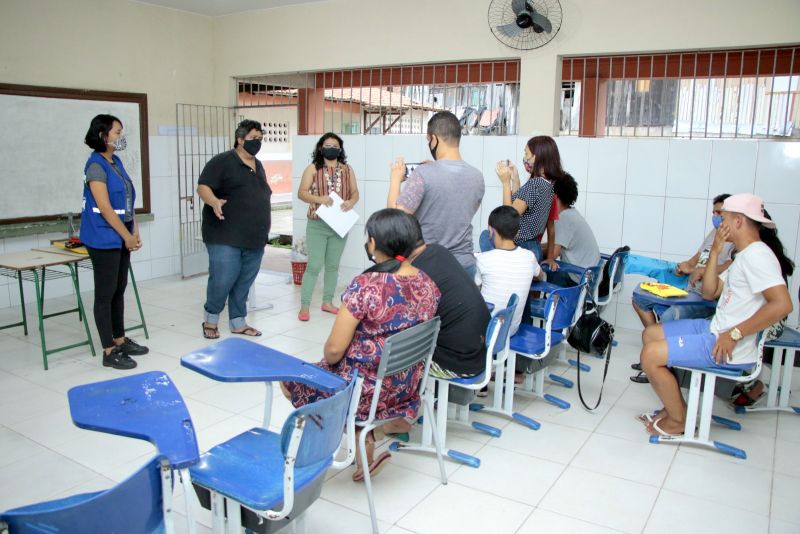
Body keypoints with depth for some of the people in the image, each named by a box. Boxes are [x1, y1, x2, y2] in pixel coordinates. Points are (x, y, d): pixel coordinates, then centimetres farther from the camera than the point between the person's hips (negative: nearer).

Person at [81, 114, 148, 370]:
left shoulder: (116, 162, 12)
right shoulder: (96, 165, -13)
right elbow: (104, 208, -17)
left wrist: (135, 232, 7)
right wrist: (127, 236, -12)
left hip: (121, 238, 8)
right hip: (104, 240, -8)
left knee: (119, 291, 15)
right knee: (105, 294, -1)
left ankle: (120, 340, 26)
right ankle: (109, 351, 6)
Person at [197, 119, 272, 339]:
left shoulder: (258, 165, 17)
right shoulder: (222, 161, -6)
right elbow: (203, 186, -13)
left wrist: (265, 228, 24)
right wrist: (214, 202, -34)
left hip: (254, 238, 7)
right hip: (226, 237, -7)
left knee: (244, 283, 11)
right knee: (222, 280, -7)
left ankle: (238, 322, 22)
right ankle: (210, 319, 15)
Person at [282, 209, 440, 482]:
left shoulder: (365, 286, -25)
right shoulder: (428, 283, -5)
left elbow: (335, 349, -20)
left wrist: (327, 362, 2)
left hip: (366, 388, -6)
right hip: (407, 384, 7)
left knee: (291, 382, 17)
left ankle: (361, 439, 10)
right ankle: (399, 416, 20)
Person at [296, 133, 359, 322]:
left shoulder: (347, 169, 7)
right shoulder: (313, 168, -2)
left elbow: (355, 192, 7)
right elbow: (301, 193, -6)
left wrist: (350, 202, -15)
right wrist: (319, 199, -24)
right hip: (317, 225, -4)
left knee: (333, 265, 12)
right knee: (314, 266, -6)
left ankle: (327, 302, 23)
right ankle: (304, 306, 3)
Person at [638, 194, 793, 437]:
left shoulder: (756, 255, -18)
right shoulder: (744, 255, 15)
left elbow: (782, 304, -29)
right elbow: (710, 292, 14)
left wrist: (734, 335, -25)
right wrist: (714, 253, 4)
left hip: (730, 348, -11)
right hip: (714, 328, 11)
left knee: (651, 355, -17)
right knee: (651, 334, 15)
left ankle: (678, 420, 4)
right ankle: (674, 406, 19)